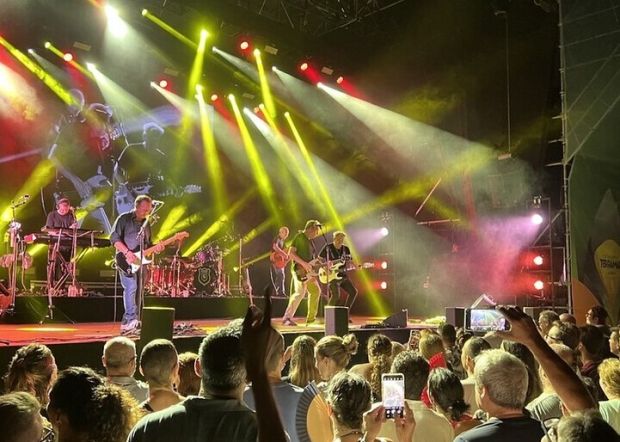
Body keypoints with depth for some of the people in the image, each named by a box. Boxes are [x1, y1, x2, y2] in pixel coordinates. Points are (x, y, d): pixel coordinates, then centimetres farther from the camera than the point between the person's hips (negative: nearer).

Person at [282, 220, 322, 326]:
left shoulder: (310, 240, 20)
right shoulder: (299, 236, -8)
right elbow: (291, 253, -17)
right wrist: (303, 263, -23)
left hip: (308, 271, 10)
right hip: (300, 270, -10)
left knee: (315, 291, 14)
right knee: (300, 292, -21)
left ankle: (311, 318, 25)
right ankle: (287, 317, -19)